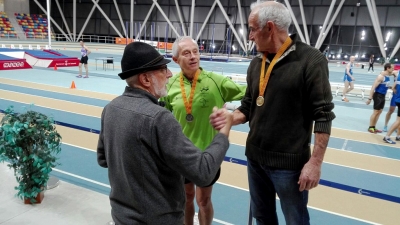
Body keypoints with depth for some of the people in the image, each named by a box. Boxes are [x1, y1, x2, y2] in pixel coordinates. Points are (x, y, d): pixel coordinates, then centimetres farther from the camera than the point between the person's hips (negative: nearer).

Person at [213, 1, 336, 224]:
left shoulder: (310, 60, -14)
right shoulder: (256, 63, 5)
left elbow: (323, 115, -15)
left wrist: (315, 162, -16)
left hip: (289, 163, -6)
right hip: (255, 157, 6)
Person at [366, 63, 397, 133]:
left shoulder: (388, 75, 6)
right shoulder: (381, 76, -21)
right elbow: (373, 87, -23)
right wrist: (370, 98, -25)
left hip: (383, 95, 9)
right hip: (378, 95, -9)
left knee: (379, 112, 13)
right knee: (376, 112, -3)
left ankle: (373, 127, 21)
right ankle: (370, 128, 8)